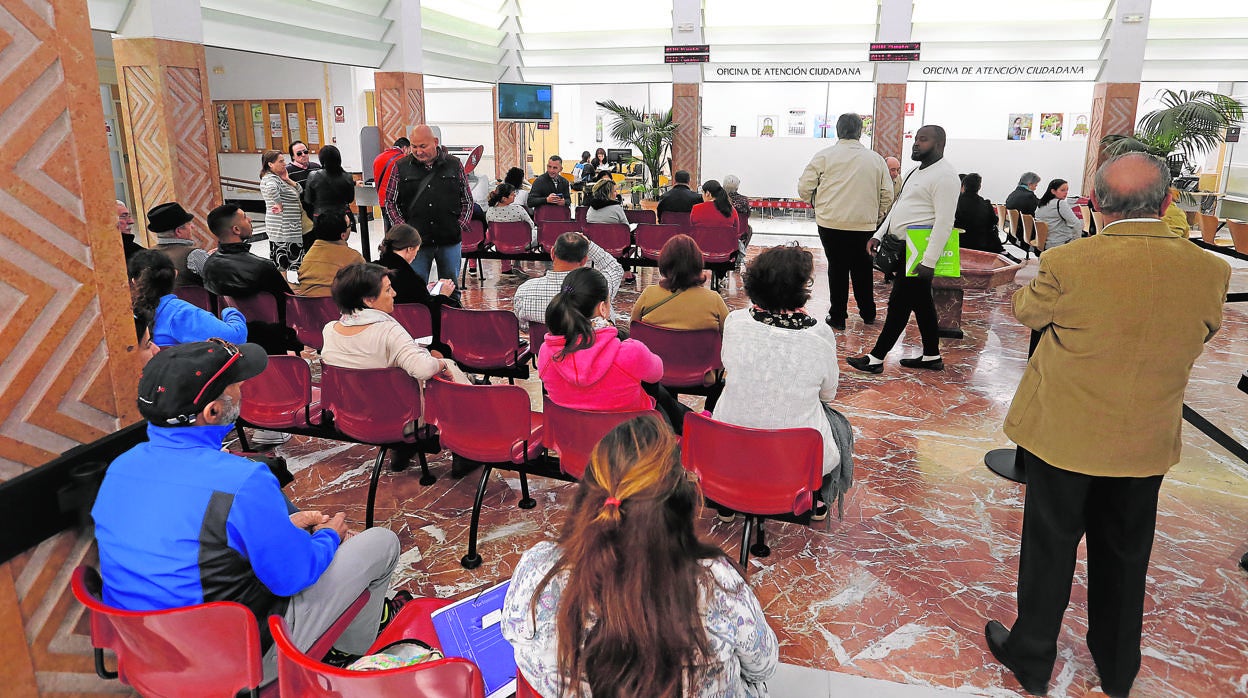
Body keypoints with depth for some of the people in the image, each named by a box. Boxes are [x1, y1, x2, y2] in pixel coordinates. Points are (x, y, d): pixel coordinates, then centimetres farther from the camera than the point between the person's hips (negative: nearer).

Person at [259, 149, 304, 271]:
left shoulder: (280, 178, 15)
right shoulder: (270, 179, -14)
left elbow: (299, 190, 12)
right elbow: (271, 189, -38)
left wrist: (287, 179, 0)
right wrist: (279, 205, -26)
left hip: (292, 226, 10)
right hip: (282, 227, -10)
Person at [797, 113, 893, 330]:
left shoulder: (824, 156, -4)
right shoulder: (876, 159, 4)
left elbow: (804, 189, -3)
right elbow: (887, 195, 6)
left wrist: (815, 202, 17)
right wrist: (877, 217, 20)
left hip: (831, 223, -2)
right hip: (865, 224, 2)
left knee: (837, 268, 8)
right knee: (863, 269, 16)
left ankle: (838, 317, 13)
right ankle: (868, 314, 29)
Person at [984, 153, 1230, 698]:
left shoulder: (1069, 264, -24)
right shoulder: (1208, 271, -12)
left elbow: (1026, 311, -4)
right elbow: (1205, 331, 8)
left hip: (1062, 435, -3)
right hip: (1146, 444, 4)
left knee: (1050, 549, 14)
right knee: (1125, 553, 22)